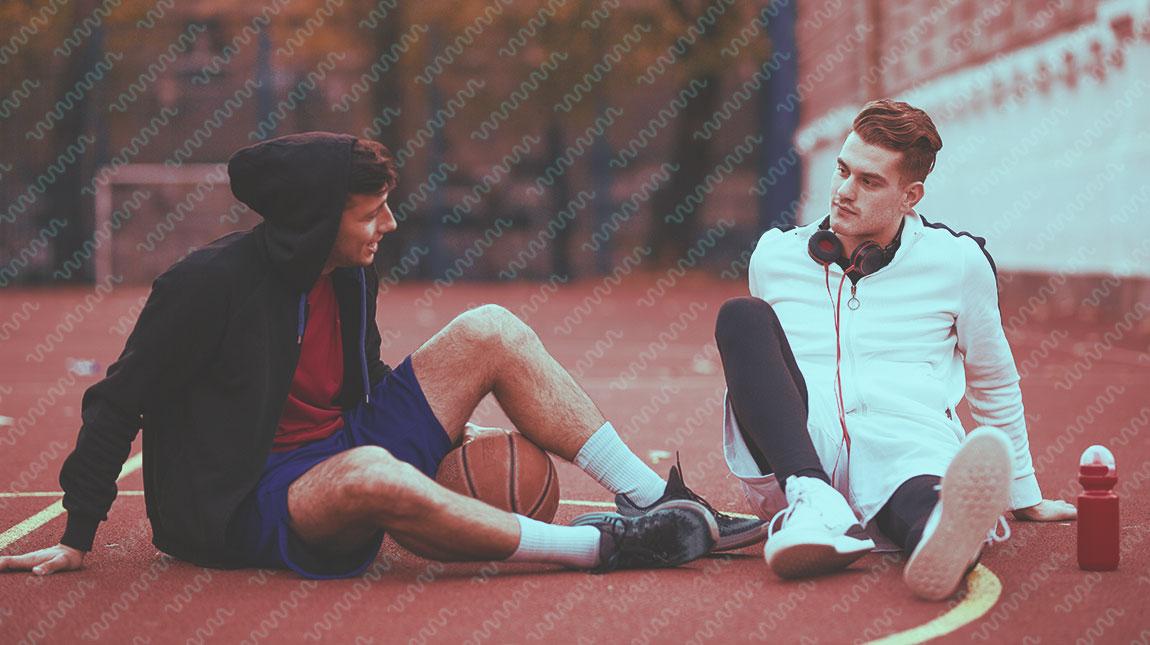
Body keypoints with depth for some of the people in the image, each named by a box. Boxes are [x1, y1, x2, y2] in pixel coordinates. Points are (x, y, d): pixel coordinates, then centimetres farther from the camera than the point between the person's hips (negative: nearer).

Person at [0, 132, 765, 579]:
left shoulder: (352, 275, 4)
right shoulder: (210, 285, -18)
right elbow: (119, 404, -12)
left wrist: (442, 430, 10)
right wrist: (77, 538, -10)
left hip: (345, 451, 8)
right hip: (248, 502, -8)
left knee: (489, 331, -3)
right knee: (371, 474, -42)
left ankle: (669, 505, -6)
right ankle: (602, 547, -31)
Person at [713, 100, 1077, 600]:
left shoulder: (958, 262, 11)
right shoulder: (775, 257, 15)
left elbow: (995, 383, 24)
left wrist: (1024, 498, 29)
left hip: (906, 449, -2)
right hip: (795, 459, 2)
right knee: (743, 317, -24)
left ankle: (940, 535, -81)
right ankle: (813, 504, -45)